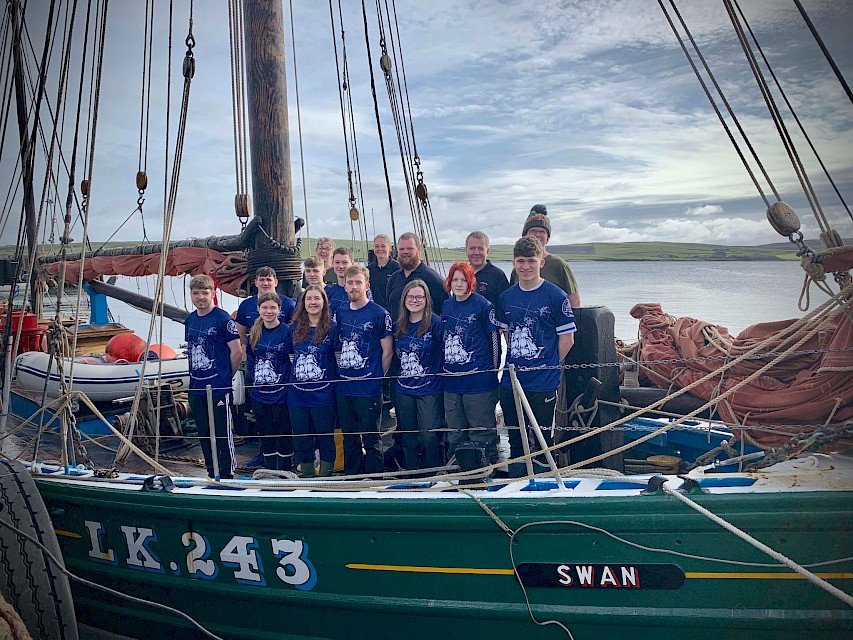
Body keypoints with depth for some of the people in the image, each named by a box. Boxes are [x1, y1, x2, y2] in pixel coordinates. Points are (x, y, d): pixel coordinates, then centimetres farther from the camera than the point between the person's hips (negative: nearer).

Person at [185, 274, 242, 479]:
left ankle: (228, 475, 9)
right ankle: (212, 475, 26)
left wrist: (226, 377, -2)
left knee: (223, 434, -1)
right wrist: (194, 375, 15)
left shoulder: (222, 318, -10)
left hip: (219, 388, -7)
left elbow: (237, 352, -10)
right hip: (196, 387, 7)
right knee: (204, 434, 14)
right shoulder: (190, 320, 11)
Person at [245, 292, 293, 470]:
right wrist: (255, 379, 9)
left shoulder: (287, 331, -8)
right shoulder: (255, 332, 7)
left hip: (281, 395, -5)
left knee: (284, 436, 4)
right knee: (266, 437, 13)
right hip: (259, 395, 5)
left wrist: (289, 383, -9)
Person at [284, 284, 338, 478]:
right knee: (302, 440, 11)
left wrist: (334, 385, -5)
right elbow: (289, 356, 17)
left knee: (325, 439, 5)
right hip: (297, 394, 4)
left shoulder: (332, 328, -4)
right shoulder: (294, 328, 7)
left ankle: (325, 479, 18)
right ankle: (307, 478, 26)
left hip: (323, 395, -4)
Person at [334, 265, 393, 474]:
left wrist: (377, 377, -1)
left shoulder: (379, 314, -7)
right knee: (349, 437, 15)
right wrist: (340, 373, 11)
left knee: (370, 439, 2)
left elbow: (387, 351, -4)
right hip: (343, 387, 5)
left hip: (369, 388, -5)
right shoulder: (340, 313, 9)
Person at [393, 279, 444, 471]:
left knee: (429, 436, -5)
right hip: (403, 390, 6)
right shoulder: (399, 326, 8)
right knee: (408, 438, 12)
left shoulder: (436, 323, -9)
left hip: (430, 390, -5)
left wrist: (441, 376, -7)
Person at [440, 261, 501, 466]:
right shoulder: (446, 306, 10)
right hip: (451, 380, 6)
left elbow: (494, 339, -4)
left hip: (478, 379, -6)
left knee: (481, 430, 1)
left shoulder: (483, 305, -8)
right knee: (455, 433, 15)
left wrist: (493, 371, -2)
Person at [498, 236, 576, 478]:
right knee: (516, 440, 15)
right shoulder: (506, 297, 7)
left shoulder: (556, 296, -8)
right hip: (511, 380, 5)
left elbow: (567, 338, -5)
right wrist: (517, 361, 9)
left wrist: (548, 365, -2)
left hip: (544, 383, -4)